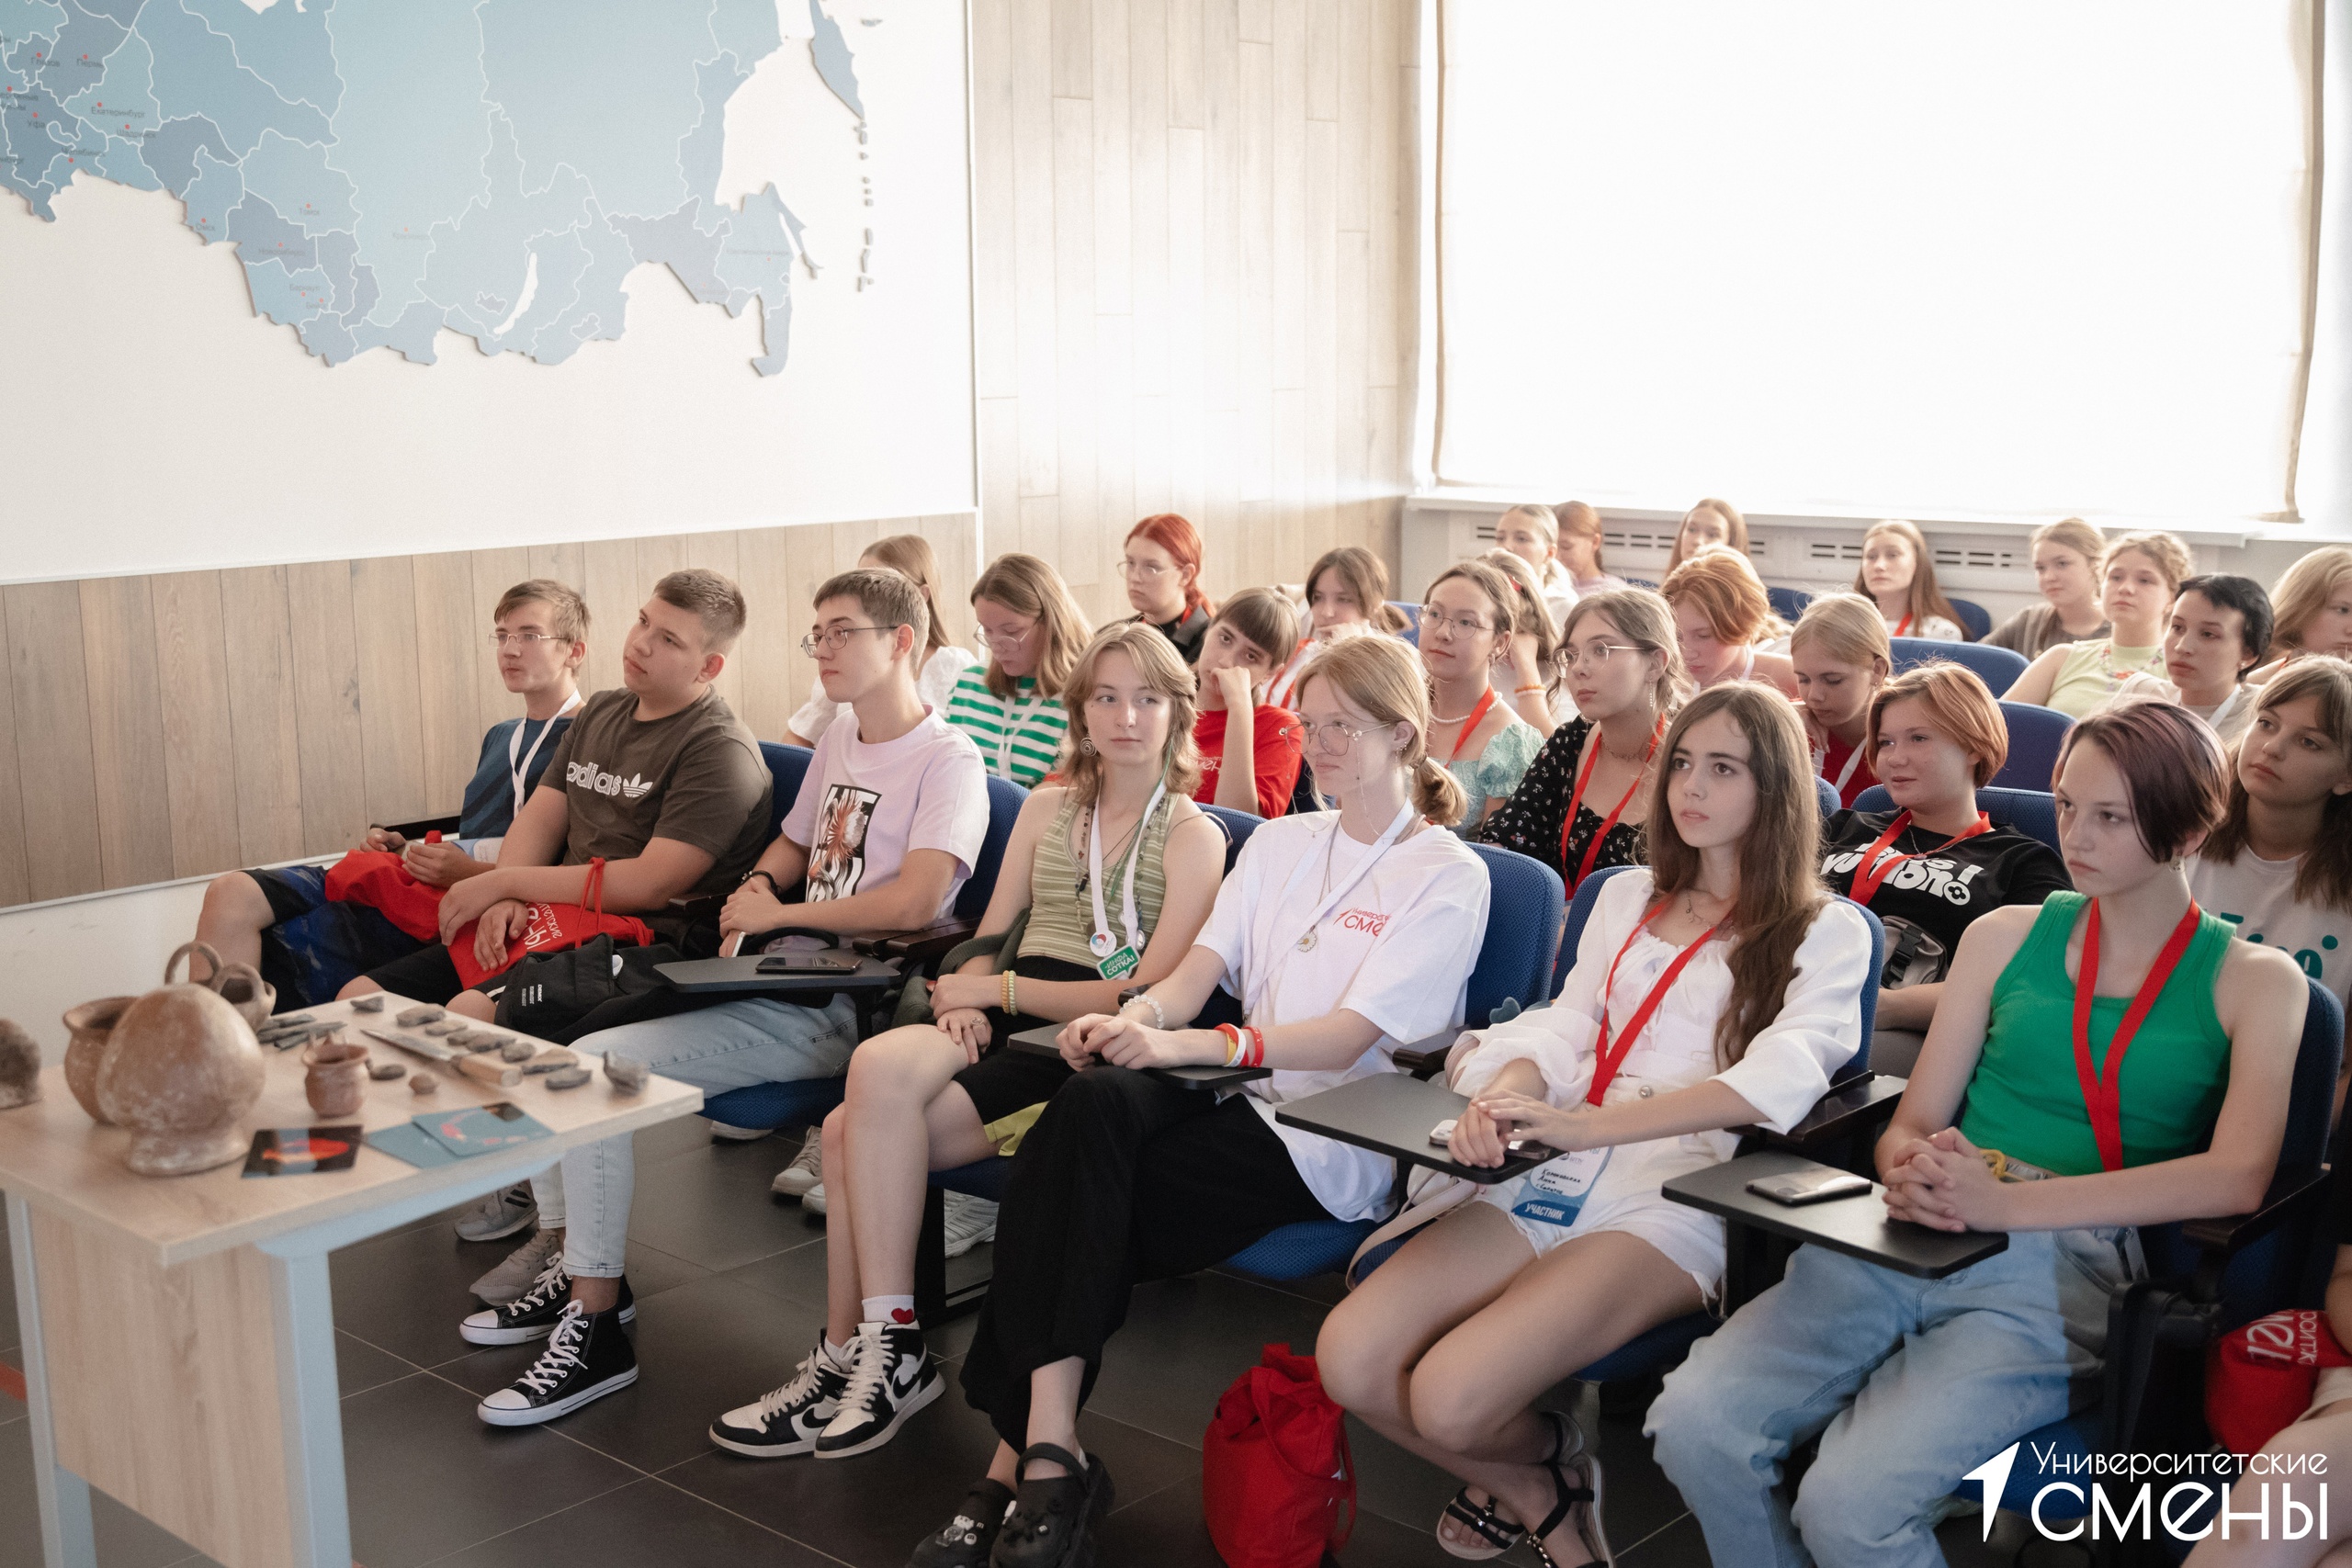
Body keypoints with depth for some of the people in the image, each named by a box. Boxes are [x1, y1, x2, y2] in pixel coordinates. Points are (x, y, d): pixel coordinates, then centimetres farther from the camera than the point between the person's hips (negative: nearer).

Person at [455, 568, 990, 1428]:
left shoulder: (949, 761, -9)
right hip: (781, 974, 9)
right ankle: (577, 1264, 13)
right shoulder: (839, 739, 19)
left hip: (841, 1008, -9)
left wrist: (778, 914, -11)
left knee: (595, 1064, -21)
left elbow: (914, 900, -21)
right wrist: (755, 886, 7)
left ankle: (596, 1329, -10)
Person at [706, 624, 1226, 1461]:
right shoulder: (1047, 808, 22)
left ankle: (889, 1349, -15)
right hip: (1005, 1030, 6)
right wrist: (967, 1000, -4)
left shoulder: (1193, 836, 3)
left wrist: (998, 988, -8)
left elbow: (1149, 998, -7)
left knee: (860, 1125, -27)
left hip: (1085, 1049, -5)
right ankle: (849, 1358, -15)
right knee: (860, 1114, -25)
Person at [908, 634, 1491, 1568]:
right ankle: (1044, 1450, -30)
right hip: (1241, 1099, 5)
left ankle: (1028, 1454, -18)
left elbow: (1348, 1036, -12)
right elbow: (1196, 973, 10)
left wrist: (1192, 1043, -24)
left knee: (1080, 1202, -26)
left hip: (1333, 1136, -5)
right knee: (1096, 1098, -29)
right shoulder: (1279, 841, 21)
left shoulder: (1447, 875, 1)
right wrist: (1136, 1017, -14)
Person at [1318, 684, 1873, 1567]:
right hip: (1551, 1177, 6)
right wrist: (1506, 1096, -14)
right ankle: (1538, 1495, 12)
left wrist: (1584, 1124, -25)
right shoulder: (1628, 899, 22)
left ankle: (1550, 1455, 10)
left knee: (1451, 1400, -27)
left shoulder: (1824, 933, 5)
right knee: (1350, 1362, -16)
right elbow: (1564, 1026, 12)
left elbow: (1775, 1080, -12)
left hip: (1675, 1197, -5)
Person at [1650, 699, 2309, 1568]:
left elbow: (2237, 1177, -10)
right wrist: (1917, 1171, -13)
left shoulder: (2254, 979, 7)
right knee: (1693, 1422, -20)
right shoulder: (2007, 935, 16)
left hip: (2064, 1272, -3)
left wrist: (2004, 1202, -21)